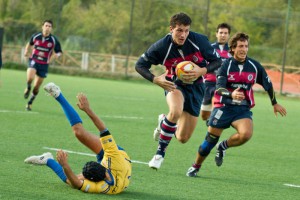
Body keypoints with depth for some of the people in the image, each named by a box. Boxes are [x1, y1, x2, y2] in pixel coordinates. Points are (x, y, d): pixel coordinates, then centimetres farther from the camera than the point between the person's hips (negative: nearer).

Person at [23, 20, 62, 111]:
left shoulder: (54, 40, -9)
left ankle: (30, 103, 28)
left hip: (44, 65, 1)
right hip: (34, 61, -1)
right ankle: (28, 88, 6)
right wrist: (26, 50, -3)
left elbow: (59, 52, 2)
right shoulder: (35, 36, -5)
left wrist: (57, 54, -22)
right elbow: (30, 43, 16)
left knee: (36, 87, 5)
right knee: (30, 78, -29)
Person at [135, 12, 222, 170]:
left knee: (183, 138, 2)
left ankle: (164, 122, 38)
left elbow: (217, 61, -8)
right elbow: (140, 65, -10)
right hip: (174, 85, -2)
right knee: (176, 111, -39)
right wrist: (155, 79, -27)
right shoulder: (162, 46, -20)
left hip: (195, 87, 2)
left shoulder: (199, 40, -19)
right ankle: (160, 151, -18)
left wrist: (202, 71, -27)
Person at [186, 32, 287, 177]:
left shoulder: (254, 66, 0)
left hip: (243, 109, 2)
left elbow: (268, 84, 15)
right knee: (210, 139, 0)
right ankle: (196, 166, 23)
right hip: (224, 107, -2)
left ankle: (223, 146, 4)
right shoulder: (226, 65, -8)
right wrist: (231, 94, -41)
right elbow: (219, 88, -20)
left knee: (246, 134, -26)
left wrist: (275, 103, 24)